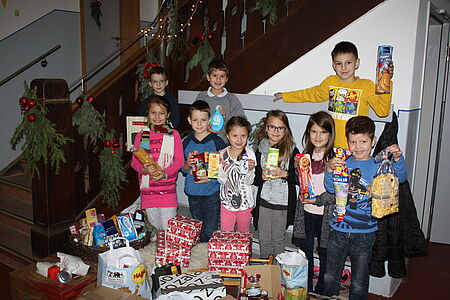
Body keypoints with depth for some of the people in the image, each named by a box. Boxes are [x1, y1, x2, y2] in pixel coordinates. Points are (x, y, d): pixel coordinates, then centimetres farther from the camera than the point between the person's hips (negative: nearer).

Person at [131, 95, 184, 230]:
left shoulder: (173, 135, 1)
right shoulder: (141, 136, 7)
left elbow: (179, 161, -1)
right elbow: (134, 162, 7)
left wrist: (164, 173, -16)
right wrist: (144, 169, -15)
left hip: (167, 188, -2)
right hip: (147, 189, 2)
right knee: (153, 226, 11)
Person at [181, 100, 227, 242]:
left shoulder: (217, 141, -7)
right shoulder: (187, 142, 4)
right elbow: (183, 170, 11)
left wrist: (211, 177, -18)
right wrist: (188, 164, -10)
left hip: (212, 194, -4)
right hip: (193, 193, 4)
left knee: (209, 233, 0)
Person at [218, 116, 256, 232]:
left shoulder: (249, 153, -12)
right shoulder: (223, 154, -5)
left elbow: (249, 182, -11)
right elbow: (222, 180, -2)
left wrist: (250, 169, -30)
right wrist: (223, 168, -21)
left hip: (245, 201, -1)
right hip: (227, 201, 1)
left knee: (244, 233, 18)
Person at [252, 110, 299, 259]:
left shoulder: (292, 151, -5)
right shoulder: (260, 150, 3)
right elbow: (254, 180, 7)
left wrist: (284, 174, -20)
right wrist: (262, 176, -14)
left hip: (283, 202, -2)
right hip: (263, 201, 2)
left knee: (278, 239, 12)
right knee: (263, 239, 12)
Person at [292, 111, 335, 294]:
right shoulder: (306, 154, 6)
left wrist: (318, 200, -20)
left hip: (325, 213, -4)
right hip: (306, 212, 5)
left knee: (324, 255, 11)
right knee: (305, 253, 15)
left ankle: (320, 291, 30)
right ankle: (306, 290, 32)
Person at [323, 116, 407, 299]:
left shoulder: (378, 166, -4)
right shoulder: (342, 163, 0)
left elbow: (400, 178, -16)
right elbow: (331, 189, -8)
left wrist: (398, 159, -33)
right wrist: (329, 169, -24)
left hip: (365, 233, -1)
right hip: (338, 230, 2)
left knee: (359, 282, 15)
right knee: (330, 276, 17)